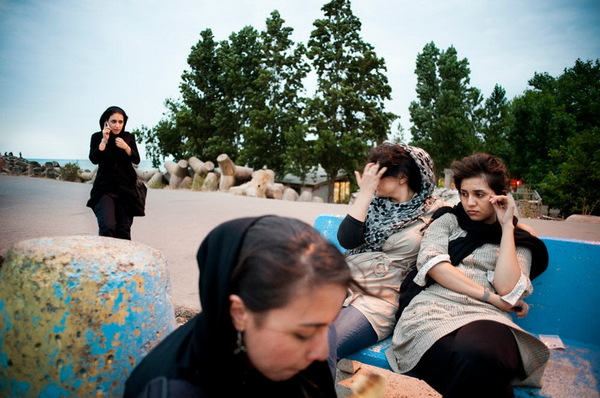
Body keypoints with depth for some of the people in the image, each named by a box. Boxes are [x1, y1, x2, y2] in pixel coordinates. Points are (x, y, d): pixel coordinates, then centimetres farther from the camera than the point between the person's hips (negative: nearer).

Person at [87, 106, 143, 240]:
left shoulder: (128, 137, 7)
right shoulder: (97, 137, 3)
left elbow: (136, 160, 0)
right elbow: (94, 159, -9)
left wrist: (126, 147, -16)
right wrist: (104, 140, -15)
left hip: (126, 188, 2)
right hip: (104, 188, -2)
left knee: (124, 230, 0)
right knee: (107, 227, -18)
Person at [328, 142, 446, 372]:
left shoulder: (434, 214, 2)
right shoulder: (374, 203, 12)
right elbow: (346, 240, -3)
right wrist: (365, 192, -4)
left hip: (381, 301, -4)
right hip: (343, 286, 4)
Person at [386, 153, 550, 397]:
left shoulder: (519, 241, 18)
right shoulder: (448, 220, 20)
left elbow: (507, 290, -2)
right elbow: (430, 262, 0)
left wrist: (506, 226, 3)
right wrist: (491, 297, -5)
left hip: (485, 316, 0)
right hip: (435, 307, 1)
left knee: (476, 357, -40)